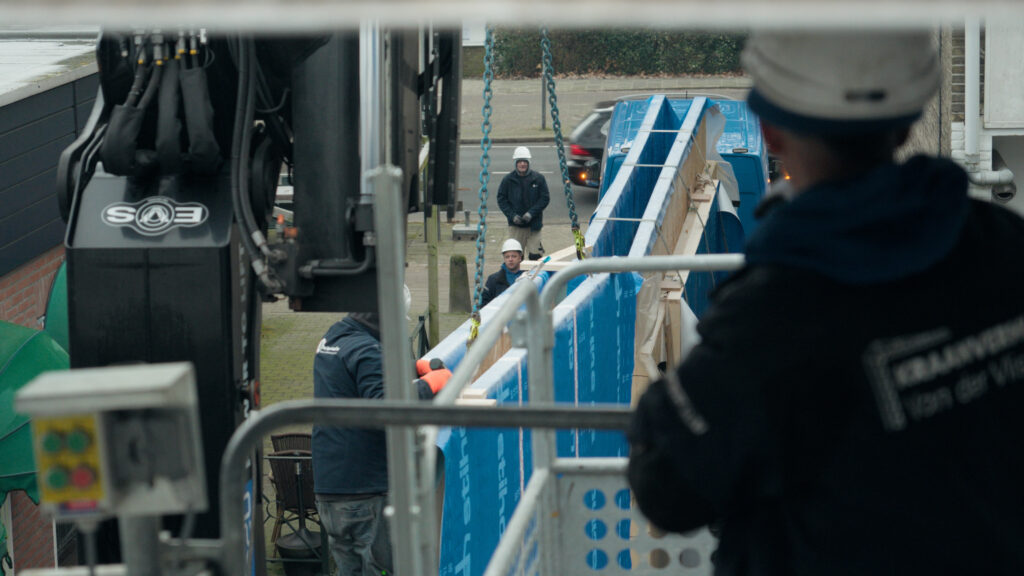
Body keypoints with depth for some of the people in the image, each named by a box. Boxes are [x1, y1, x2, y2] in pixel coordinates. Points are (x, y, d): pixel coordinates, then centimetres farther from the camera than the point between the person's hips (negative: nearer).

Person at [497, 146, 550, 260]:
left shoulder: (538, 179, 0)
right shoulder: (508, 180, 1)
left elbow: (545, 198, 1)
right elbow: (501, 199, 5)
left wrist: (531, 213, -11)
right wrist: (512, 215, -8)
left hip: (534, 223, -1)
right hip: (515, 224, 1)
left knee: (535, 254, -4)